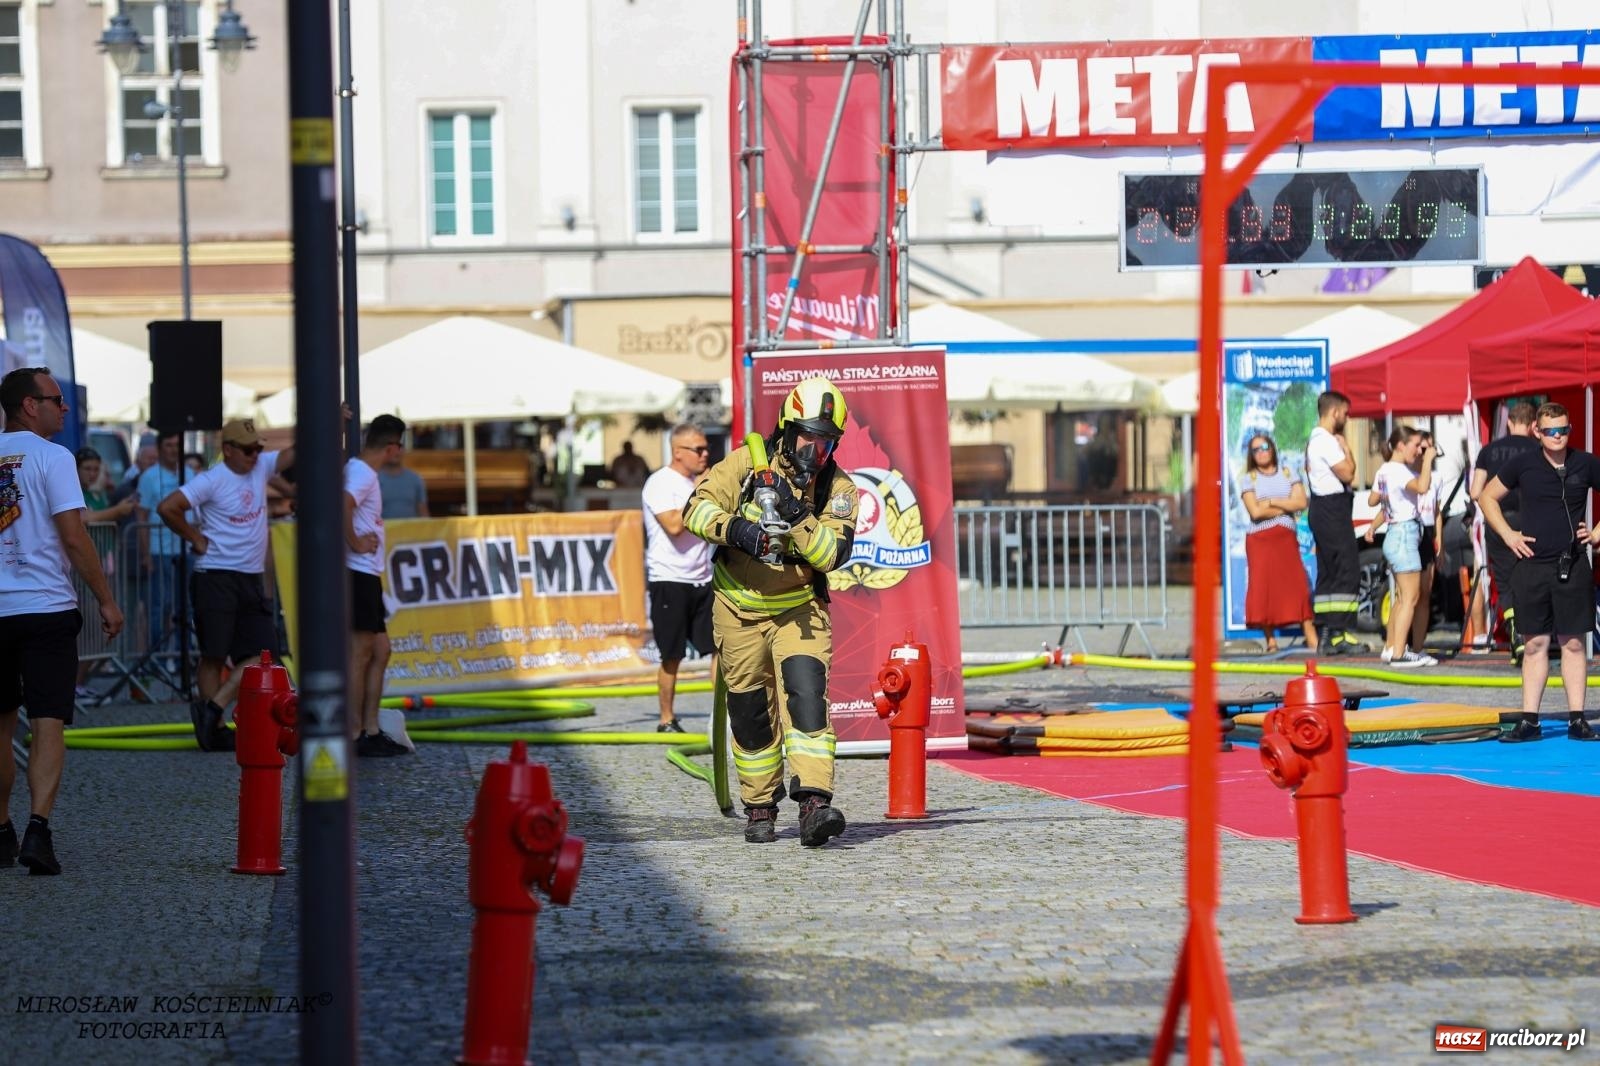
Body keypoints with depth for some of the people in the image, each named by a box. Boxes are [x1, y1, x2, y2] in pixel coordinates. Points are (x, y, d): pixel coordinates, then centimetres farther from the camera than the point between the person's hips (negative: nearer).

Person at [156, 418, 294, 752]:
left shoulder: (261, 467, 8)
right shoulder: (212, 481, -11)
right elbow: (167, 508, -16)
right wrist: (196, 539, -8)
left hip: (251, 578, 7)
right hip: (216, 577, -7)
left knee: (261, 653, -2)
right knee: (214, 655, -3)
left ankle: (212, 710, -3)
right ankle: (214, 727, 1)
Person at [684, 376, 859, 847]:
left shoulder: (838, 489, -6)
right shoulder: (747, 464, -8)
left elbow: (832, 554, -18)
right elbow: (696, 507, -13)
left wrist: (799, 517, -32)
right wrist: (733, 528, -31)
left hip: (799, 610, -1)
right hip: (739, 608, 1)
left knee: (805, 694, -21)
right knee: (750, 711, 8)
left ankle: (814, 805, -32)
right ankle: (760, 808, 25)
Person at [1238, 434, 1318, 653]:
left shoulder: (1287, 474, 11)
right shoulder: (1250, 479, 5)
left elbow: (1301, 503, -2)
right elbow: (1255, 512, -9)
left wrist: (1272, 502, -7)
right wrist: (1285, 507, -3)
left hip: (1286, 538, 1)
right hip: (1260, 540, -1)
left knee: (1297, 585, -7)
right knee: (1264, 587, -6)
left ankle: (1311, 637, -10)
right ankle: (1271, 640, -1)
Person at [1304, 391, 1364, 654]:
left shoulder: (1315, 440, 19)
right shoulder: (1327, 441, -15)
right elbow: (1347, 473, -18)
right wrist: (1346, 449, -5)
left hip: (1322, 509, 11)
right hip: (1332, 509, -11)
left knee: (1328, 572, 10)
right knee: (1346, 570, -12)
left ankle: (1327, 633, 10)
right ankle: (1338, 633, -17)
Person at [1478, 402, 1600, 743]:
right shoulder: (1524, 464, 2)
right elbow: (1487, 497, 12)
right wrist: (1508, 535, 3)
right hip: (1532, 567, 0)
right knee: (1535, 643, 4)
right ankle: (1529, 721, 6)